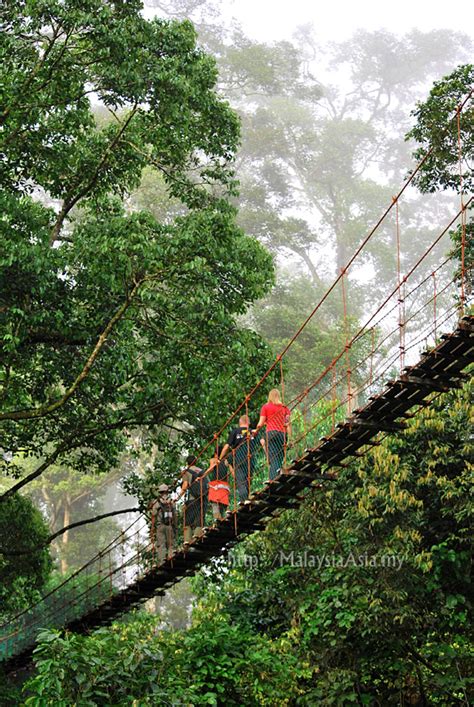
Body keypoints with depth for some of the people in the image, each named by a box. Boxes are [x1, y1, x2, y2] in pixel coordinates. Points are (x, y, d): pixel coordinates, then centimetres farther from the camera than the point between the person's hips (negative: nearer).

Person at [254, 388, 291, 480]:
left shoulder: (265, 407, 8)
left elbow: (261, 423, 4)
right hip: (282, 434, 3)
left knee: (273, 459, -10)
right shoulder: (284, 407, 14)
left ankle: (273, 480, -24)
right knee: (280, 459, 4)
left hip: (271, 432, -3)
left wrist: (256, 430, 22)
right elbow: (288, 423, 6)